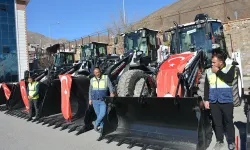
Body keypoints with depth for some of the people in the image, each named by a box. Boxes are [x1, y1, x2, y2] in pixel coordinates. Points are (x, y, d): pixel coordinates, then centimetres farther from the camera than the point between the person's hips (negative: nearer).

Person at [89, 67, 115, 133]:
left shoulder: (106, 78, -6)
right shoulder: (92, 80, 4)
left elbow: (110, 86, -14)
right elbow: (90, 90, 13)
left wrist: (112, 92, -34)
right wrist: (90, 99, 9)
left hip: (103, 101, -2)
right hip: (95, 101, 2)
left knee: (103, 114, -13)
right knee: (98, 114, 5)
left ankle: (96, 123, 11)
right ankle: (101, 127, 21)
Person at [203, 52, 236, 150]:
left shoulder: (230, 68, -1)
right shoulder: (209, 71, 7)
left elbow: (229, 79, -20)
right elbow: (206, 86, 9)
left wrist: (218, 71, -15)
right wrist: (206, 100, 4)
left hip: (226, 101, -3)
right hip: (213, 101, 3)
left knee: (228, 122, 7)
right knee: (217, 123, 10)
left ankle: (231, 142, 23)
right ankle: (219, 141, 24)